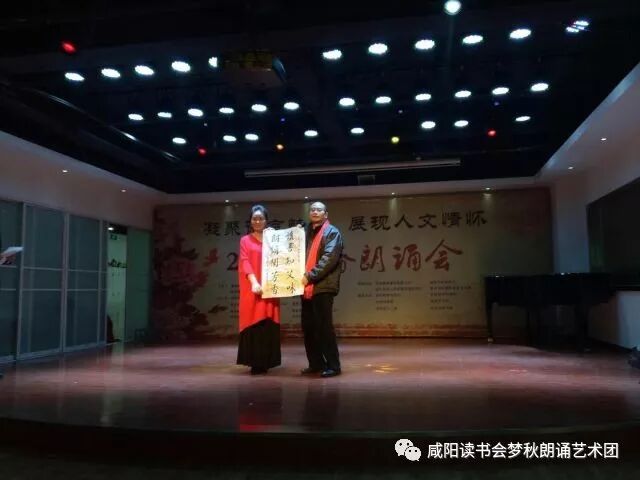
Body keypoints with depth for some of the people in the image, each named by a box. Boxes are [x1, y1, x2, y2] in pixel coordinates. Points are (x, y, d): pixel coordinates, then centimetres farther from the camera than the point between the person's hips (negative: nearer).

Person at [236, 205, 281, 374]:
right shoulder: (245, 240, 10)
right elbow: (245, 262, -2)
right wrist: (254, 282, -19)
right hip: (253, 288, -2)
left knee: (269, 324, 0)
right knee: (254, 323, -4)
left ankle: (266, 361, 8)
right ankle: (255, 362, 2)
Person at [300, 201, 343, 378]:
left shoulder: (332, 232, -2)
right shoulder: (307, 232, 19)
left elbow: (329, 258, -14)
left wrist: (310, 276, -19)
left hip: (323, 286, -7)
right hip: (307, 287, 7)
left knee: (324, 326, -6)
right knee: (308, 327, 9)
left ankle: (333, 365, 3)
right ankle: (316, 363, 20)